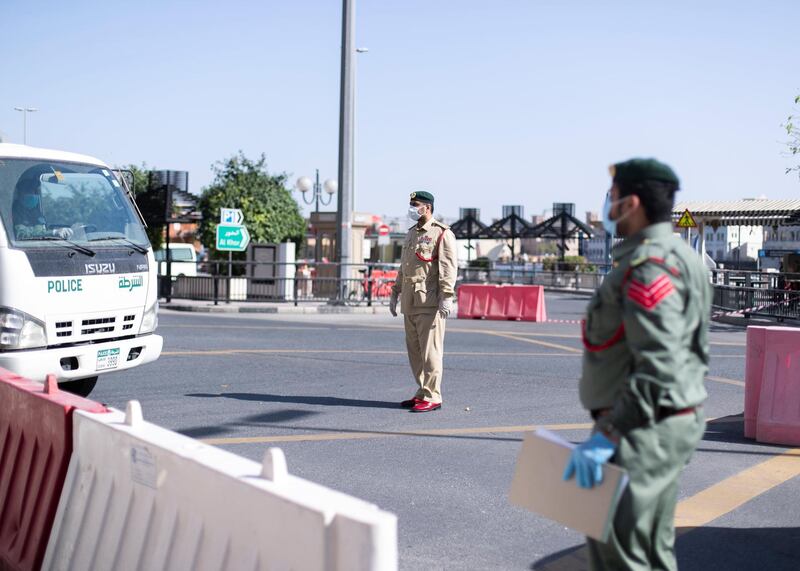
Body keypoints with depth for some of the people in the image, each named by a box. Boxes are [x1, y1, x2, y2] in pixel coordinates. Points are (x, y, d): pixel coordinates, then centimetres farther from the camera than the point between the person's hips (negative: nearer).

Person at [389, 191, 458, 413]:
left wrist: (447, 297, -21)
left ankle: (432, 397, -3)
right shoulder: (411, 233, 20)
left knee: (430, 350, -7)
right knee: (414, 350, 11)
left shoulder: (442, 234, -6)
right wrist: (395, 293, 22)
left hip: (429, 302, -8)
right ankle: (423, 393, 19)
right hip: (410, 303, 8)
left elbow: (449, 268, -13)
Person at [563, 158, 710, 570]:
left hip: (644, 429, -11)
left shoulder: (648, 264, -19)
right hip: (676, 420, 11)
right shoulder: (682, 257, 15)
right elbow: (694, 351, 20)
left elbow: (657, 366, -28)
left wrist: (607, 435, -27)